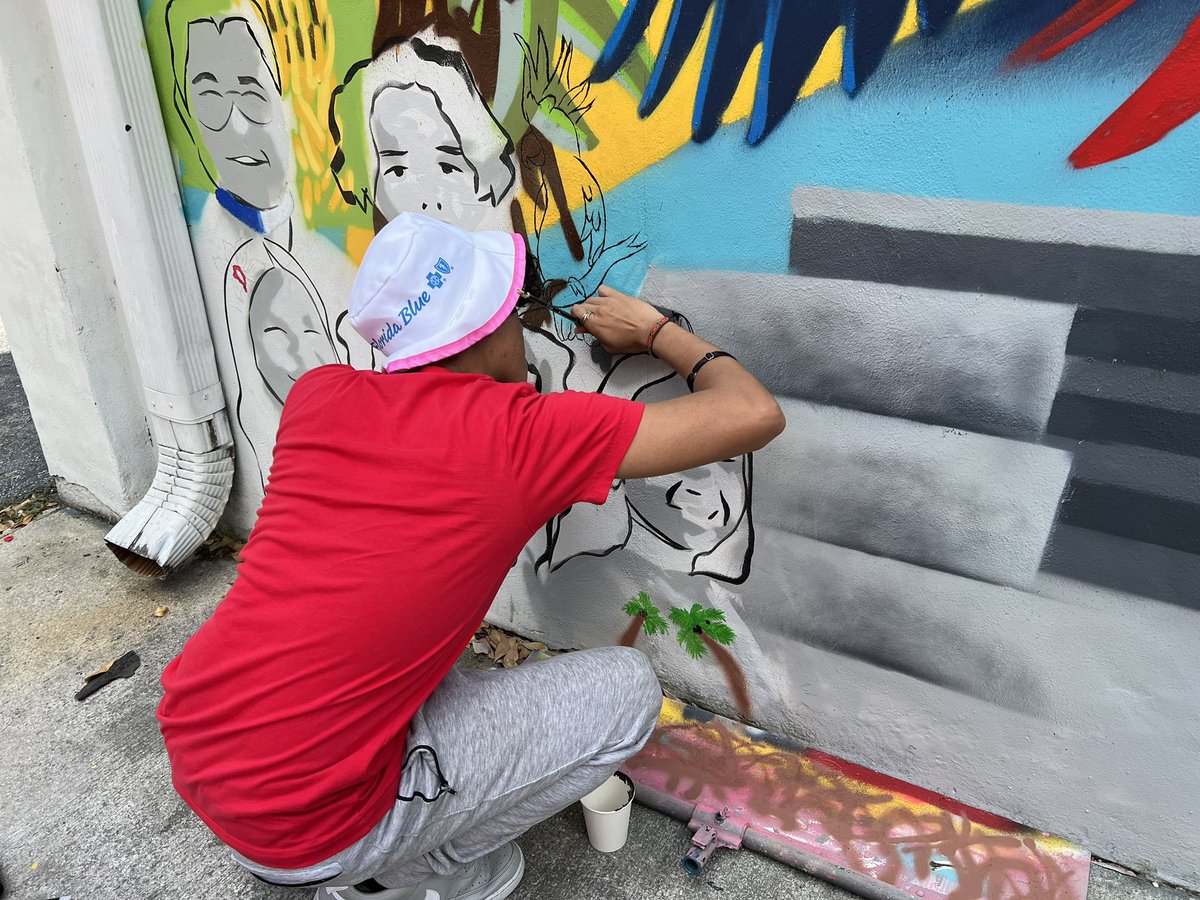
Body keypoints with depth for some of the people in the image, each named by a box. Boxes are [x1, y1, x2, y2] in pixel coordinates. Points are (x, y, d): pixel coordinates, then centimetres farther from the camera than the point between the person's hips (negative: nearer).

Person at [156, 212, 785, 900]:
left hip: (189, 743, 7)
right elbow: (755, 414, -12)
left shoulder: (317, 394, -1)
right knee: (628, 689, 0)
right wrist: (658, 331, 5)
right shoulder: (528, 433, -17)